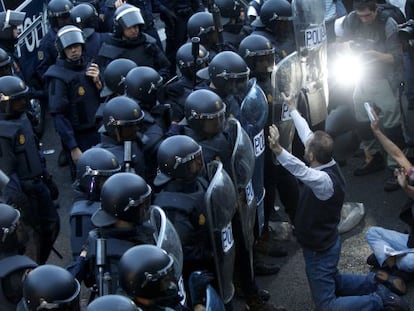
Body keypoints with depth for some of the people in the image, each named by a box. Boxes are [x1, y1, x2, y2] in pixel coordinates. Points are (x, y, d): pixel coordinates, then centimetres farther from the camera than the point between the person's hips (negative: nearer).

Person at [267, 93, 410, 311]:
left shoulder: (324, 180, -34)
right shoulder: (329, 165, -8)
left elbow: (302, 171, -56)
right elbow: (307, 134, 4)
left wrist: (278, 150, -70)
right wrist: (292, 109, 13)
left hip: (320, 251, -9)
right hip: (324, 243, 9)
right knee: (333, 284, 32)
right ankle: (374, 285, 25)